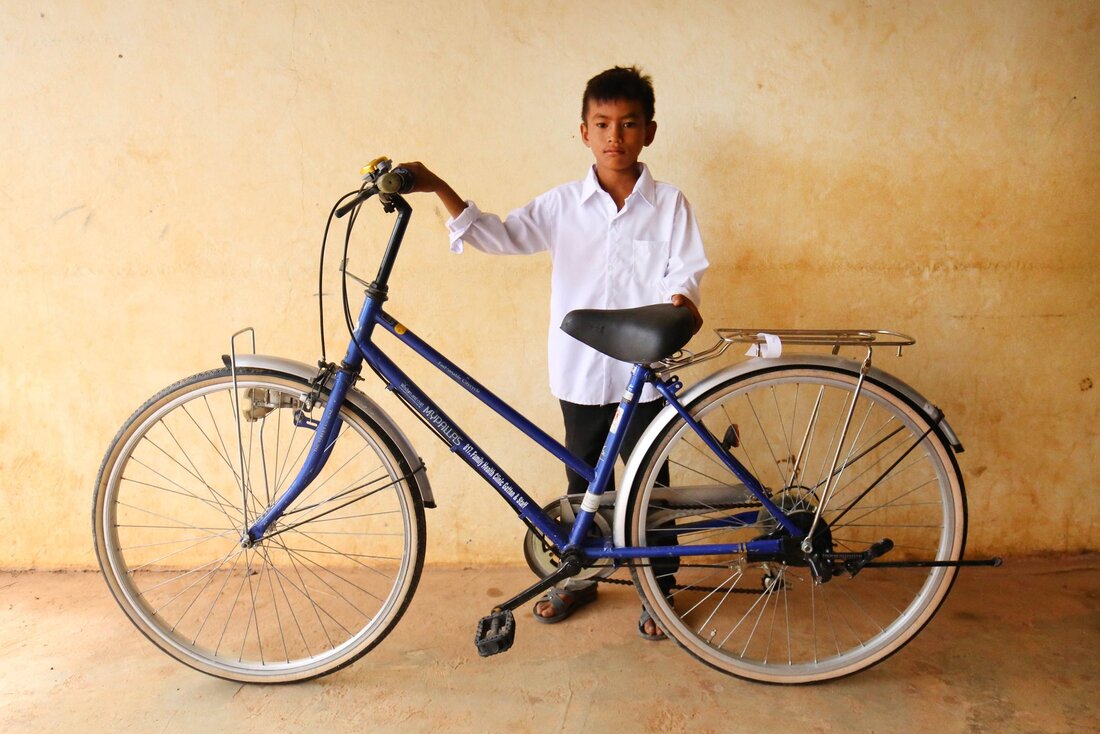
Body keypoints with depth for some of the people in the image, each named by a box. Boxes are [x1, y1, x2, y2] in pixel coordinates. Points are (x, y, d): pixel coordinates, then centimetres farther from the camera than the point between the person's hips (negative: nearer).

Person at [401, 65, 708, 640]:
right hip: (580, 371, 2)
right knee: (584, 480, 17)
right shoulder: (562, 205, 2)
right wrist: (436, 188, -17)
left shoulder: (669, 205, -1)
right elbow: (499, 235, -5)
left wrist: (680, 300, -29)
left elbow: (685, 268, -6)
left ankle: (661, 589, 29)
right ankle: (580, 576, 37)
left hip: (644, 373, -2)